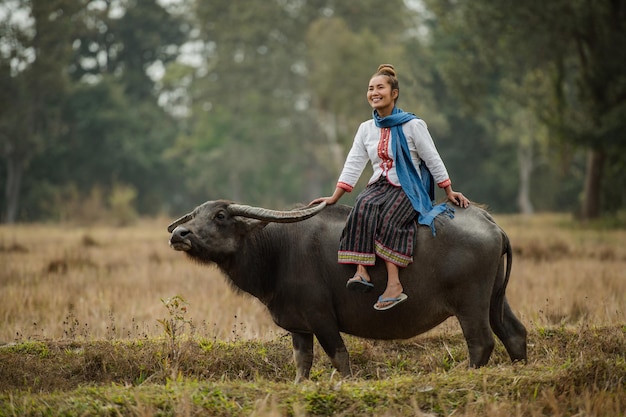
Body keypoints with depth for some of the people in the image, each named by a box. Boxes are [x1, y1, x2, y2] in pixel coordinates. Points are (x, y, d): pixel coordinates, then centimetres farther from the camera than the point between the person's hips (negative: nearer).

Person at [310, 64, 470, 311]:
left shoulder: (412, 125, -2)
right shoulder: (366, 129, 12)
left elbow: (433, 160, 1)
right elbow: (353, 164, 11)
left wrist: (449, 193, 3)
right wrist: (334, 198, 4)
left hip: (408, 188, -4)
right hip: (379, 186, 4)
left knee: (388, 218, -34)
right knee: (362, 207, -32)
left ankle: (394, 286, -41)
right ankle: (362, 273, -43)